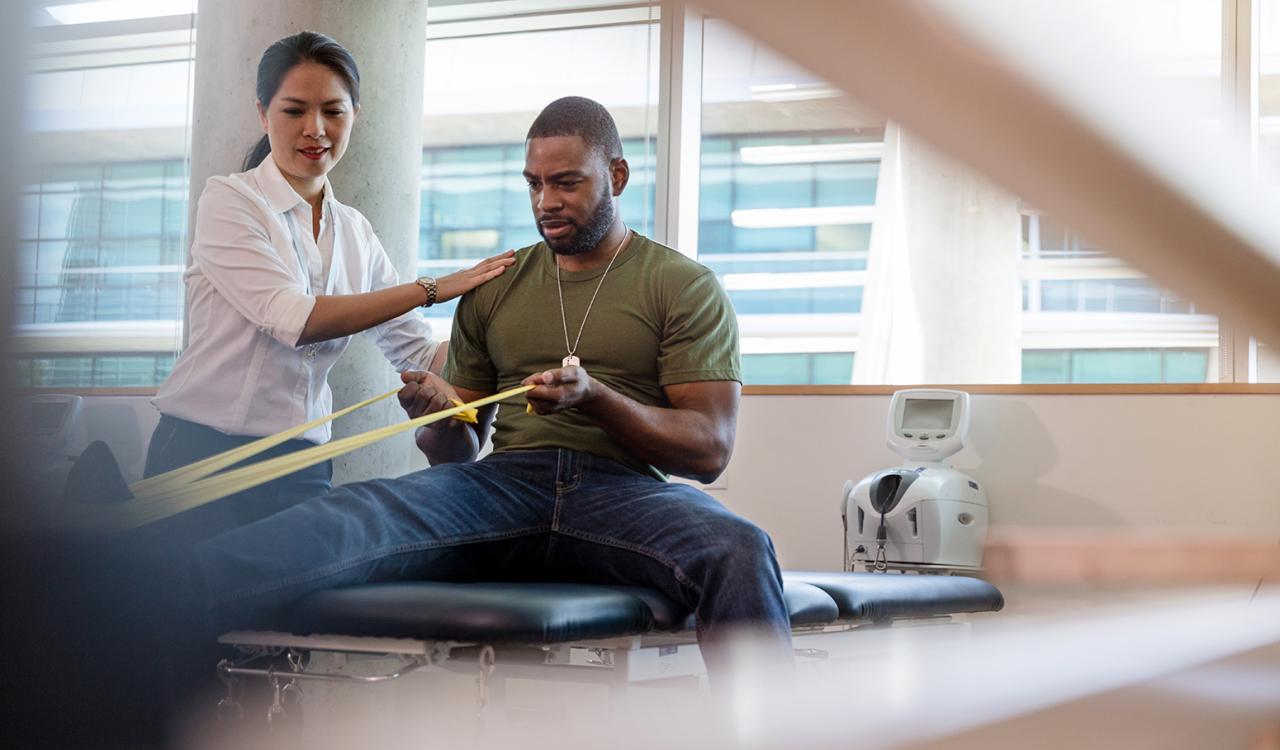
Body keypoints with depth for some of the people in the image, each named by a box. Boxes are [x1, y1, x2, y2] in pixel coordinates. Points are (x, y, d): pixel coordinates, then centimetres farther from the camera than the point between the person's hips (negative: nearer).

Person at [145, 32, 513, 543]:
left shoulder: (356, 233, 11)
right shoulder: (228, 202, -5)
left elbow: (419, 357, 7)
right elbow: (296, 319, -18)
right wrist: (432, 289, -16)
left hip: (302, 468, 5)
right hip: (205, 456, -5)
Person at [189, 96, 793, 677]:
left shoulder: (686, 287, 12)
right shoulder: (493, 288, 22)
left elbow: (710, 449, 1)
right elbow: (458, 454, 22)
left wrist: (595, 398, -14)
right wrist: (436, 418, -4)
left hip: (625, 490, -2)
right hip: (506, 484, 2)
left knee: (739, 551, -37)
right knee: (356, 514, -30)